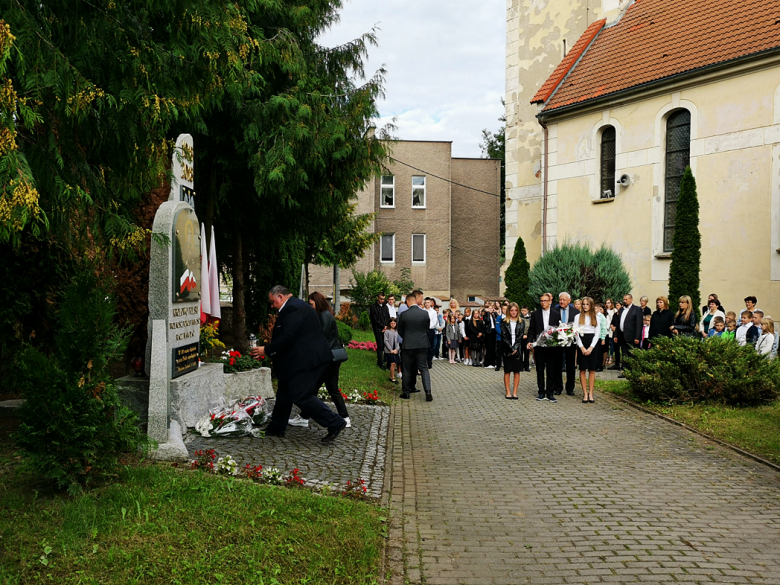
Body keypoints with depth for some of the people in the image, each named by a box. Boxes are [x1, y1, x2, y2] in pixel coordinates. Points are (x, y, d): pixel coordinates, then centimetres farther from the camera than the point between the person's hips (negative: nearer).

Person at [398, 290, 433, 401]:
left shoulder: (403, 314, -9)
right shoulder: (425, 313, -5)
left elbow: (400, 331, 1)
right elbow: (428, 329, 6)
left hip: (408, 345, -1)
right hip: (422, 344, 1)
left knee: (407, 370, 11)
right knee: (424, 369, 6)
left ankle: (406, 392, 17)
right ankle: (428, 392, -5)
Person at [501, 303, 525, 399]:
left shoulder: (521, 322, 8)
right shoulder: (503, 322, 4)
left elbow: (521, 336, -1)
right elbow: (504, 337, -4)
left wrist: (515, 348, -11)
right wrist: (511, 348, -11)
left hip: (518, 349, 1)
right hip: (507, 350, -1)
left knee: (517, 371, 2)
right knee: (507, 371, 1)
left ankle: (515, 392, 6)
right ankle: (508, 392, 5)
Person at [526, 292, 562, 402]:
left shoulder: (556, 314, 5)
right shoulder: (535, 314, 7)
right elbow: (531, 329, 6)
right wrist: (530, 341, -7)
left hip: (552, 346, -1)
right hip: (539, 346, 1)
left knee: (551, 370, 2)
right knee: (540, 370, 6)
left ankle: (550, 393, 8)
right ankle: (541, 392, 14)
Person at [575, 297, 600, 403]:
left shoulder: (596, 318, 9)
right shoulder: (578, 317, 7)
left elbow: (597, 333, 3)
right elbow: (576, 333, 0)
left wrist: (591, 347, -8)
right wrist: (582, 347, -10)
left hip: (593, 344, 1)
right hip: (581, 343, -1)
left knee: (592, 369, 0)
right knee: (582, 369, -2)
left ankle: (591, 393, 4)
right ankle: (585, 393, 1)